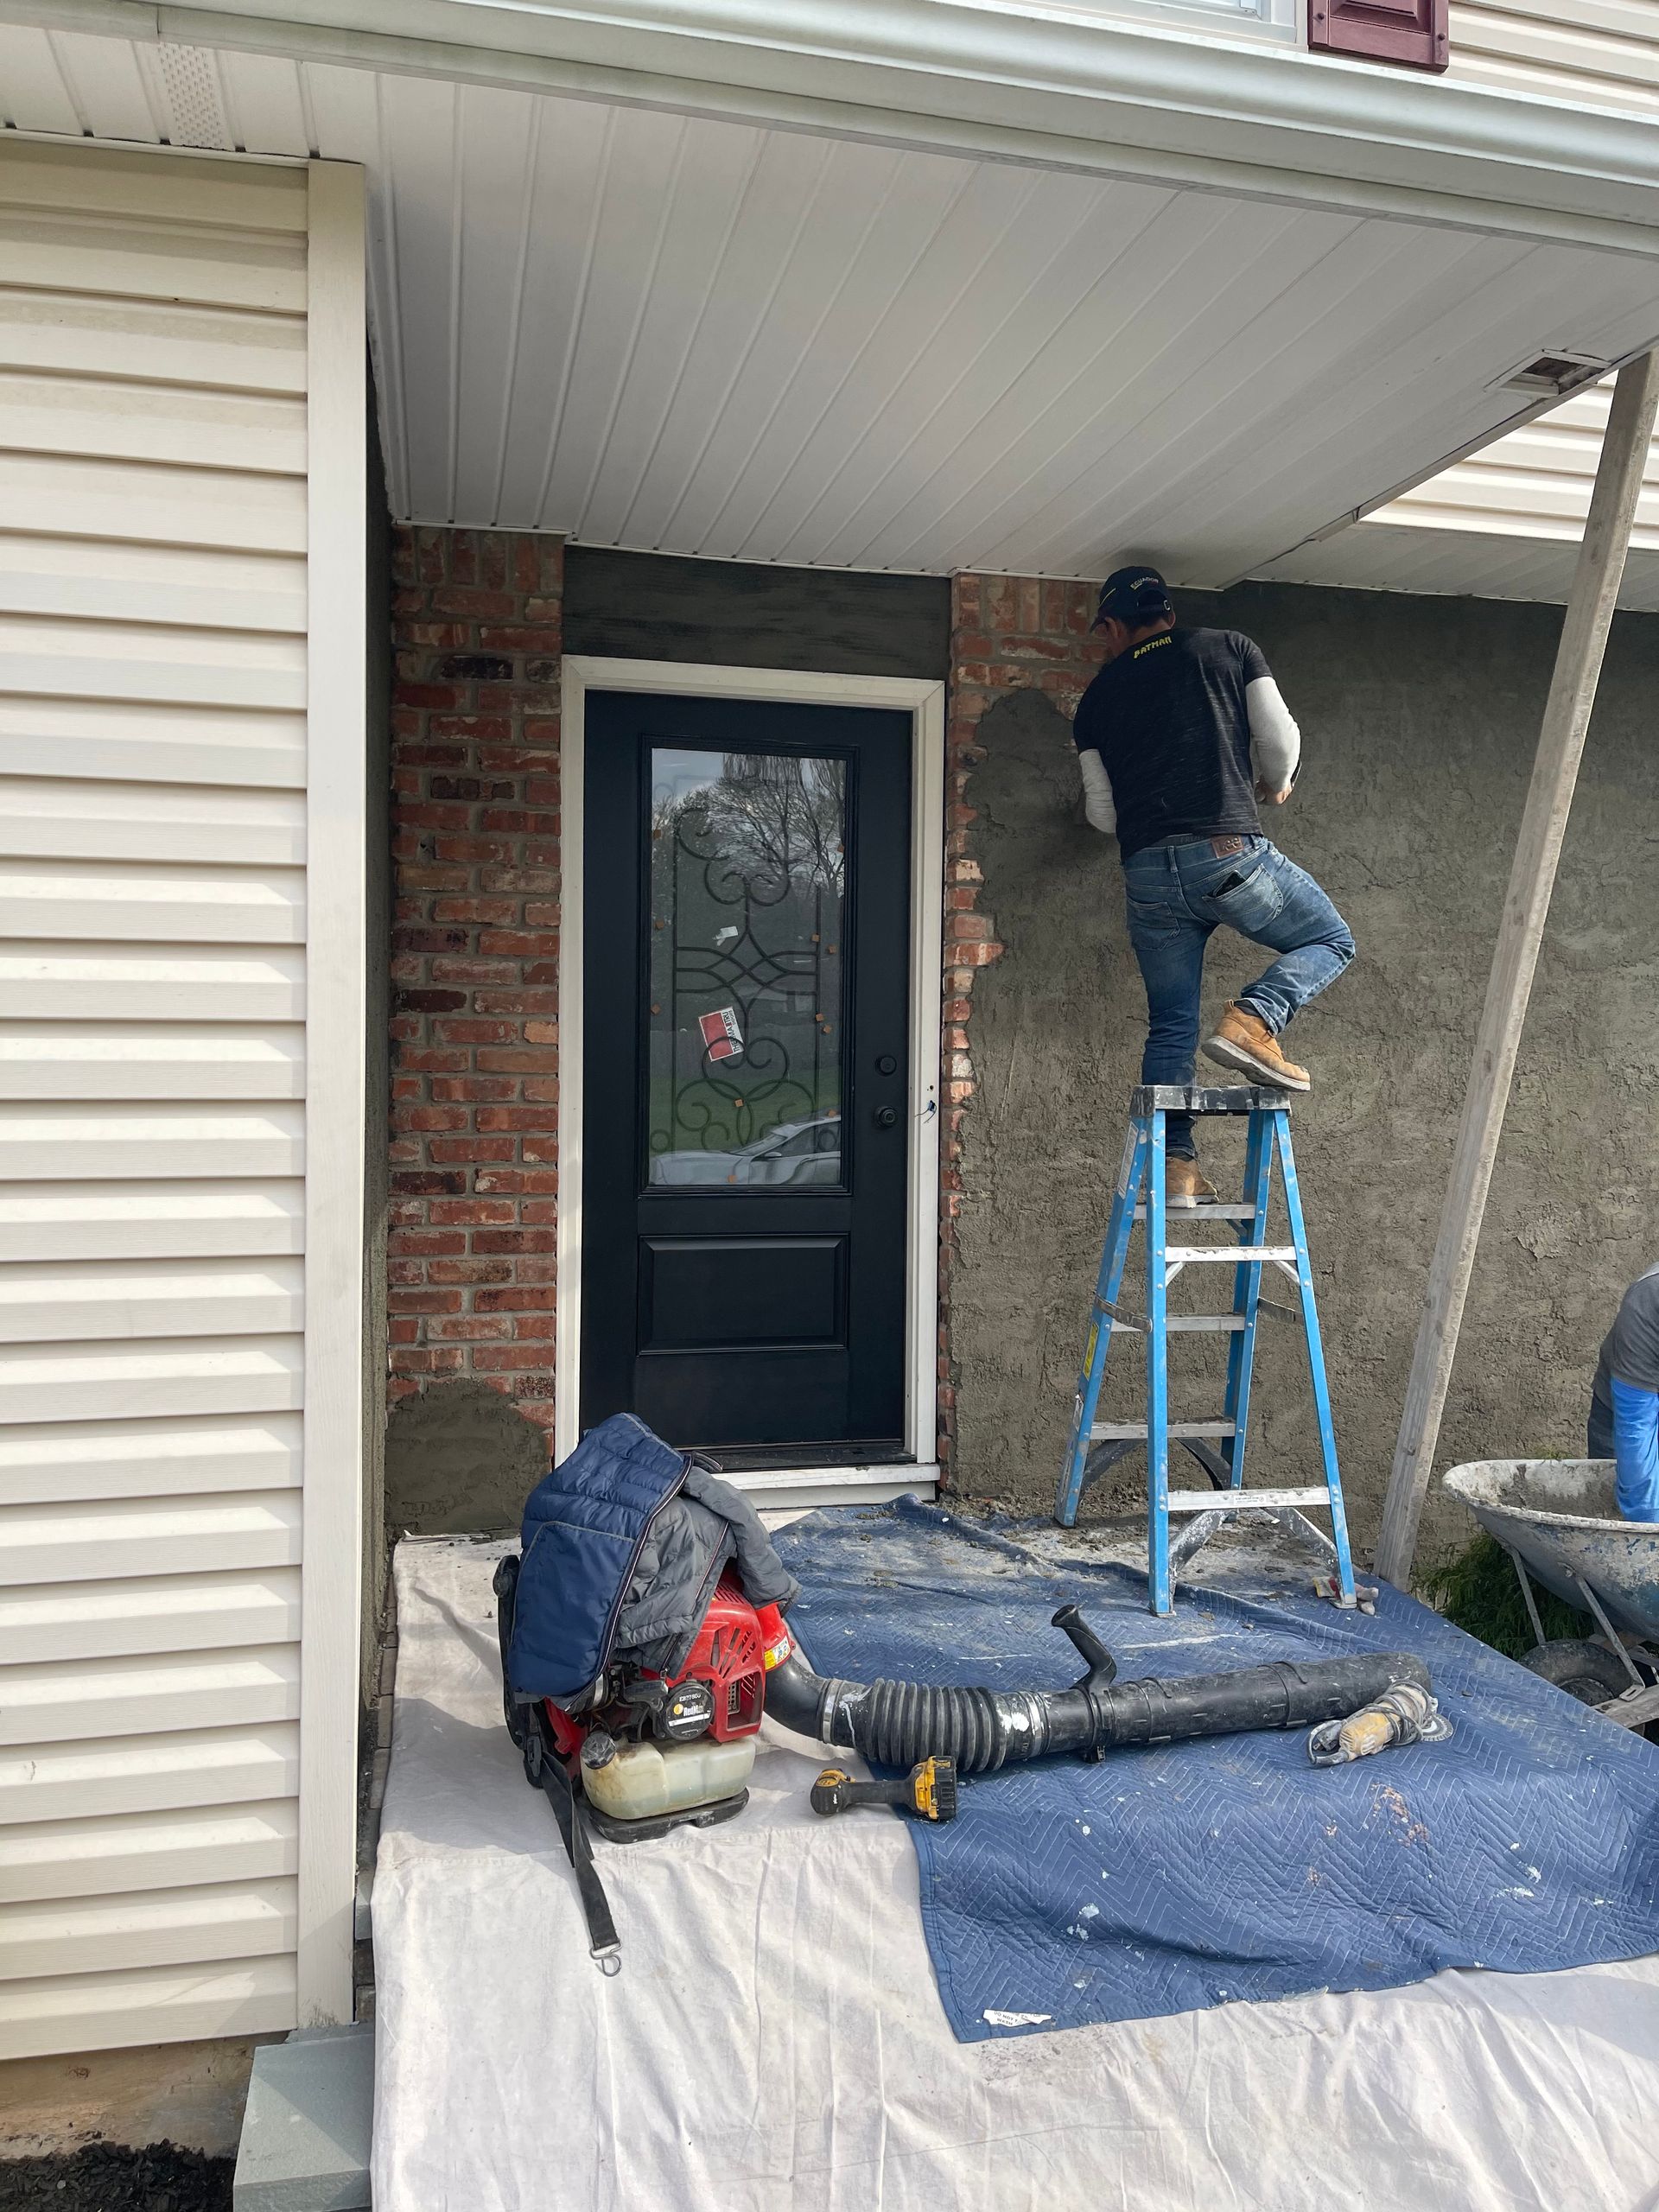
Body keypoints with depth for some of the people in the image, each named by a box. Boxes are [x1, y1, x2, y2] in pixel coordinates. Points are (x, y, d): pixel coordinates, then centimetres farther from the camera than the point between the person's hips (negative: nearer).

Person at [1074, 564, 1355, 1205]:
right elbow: (1279, 739, 7)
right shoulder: (1229, 649, 12)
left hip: (1146, 872, 3)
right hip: (1229, 853, -3)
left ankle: (1175, 1164, 7)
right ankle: (1252, 1021, -7)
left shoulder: (1098, 698, 18)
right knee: (1330, 941, 18)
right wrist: (1275, 784, 29)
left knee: (1170, 1026, 12)